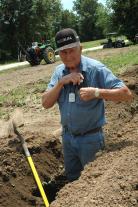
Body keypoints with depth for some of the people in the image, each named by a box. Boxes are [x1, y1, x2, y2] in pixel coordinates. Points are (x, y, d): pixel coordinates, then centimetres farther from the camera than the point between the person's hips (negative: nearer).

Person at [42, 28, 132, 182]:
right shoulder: (59, 72, 0)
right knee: (72, 179, 23)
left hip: (91, 138, -5)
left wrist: (96, 92, -33)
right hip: (68, 136, 6)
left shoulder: (95, 68, -18)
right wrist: (61, 82, -21)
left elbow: (126, 94, -22)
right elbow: (46, 103, -7)